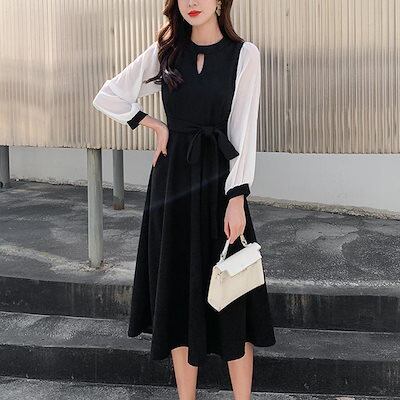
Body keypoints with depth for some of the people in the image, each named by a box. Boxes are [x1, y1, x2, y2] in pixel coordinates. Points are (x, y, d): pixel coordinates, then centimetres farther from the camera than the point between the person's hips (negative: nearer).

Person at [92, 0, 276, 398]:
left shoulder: (244, 54, -2)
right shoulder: (164, 52, 6)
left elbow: (244, 130, -6)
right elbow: (107, 97, 12)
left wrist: (236, 199, -13)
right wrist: (157, 126, 3)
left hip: (219, 178, -3)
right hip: (172, 178, 3)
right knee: (178, 289, 8)